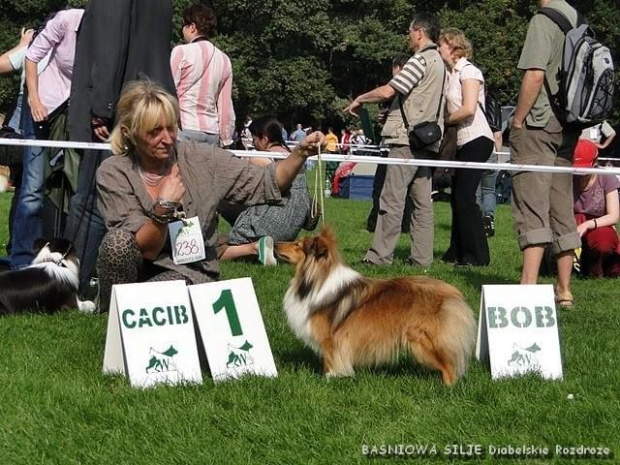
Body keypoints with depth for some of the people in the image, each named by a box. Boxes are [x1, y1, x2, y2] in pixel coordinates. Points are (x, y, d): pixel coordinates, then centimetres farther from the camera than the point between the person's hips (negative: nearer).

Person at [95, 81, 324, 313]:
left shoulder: (201, 158, -7)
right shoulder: (113, 173, -11)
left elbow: (266, 184, -5)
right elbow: (145, 249, -13)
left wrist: (300, 154, -21)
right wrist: (164, 207, -29)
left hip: (190, 271, -1)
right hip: (141, 268, 1)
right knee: (117, 241, -33)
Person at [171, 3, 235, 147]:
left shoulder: (181, 52, -3)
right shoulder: (224, 59, 11)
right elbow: (226, 106, 11)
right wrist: (226, 140, 15)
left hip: (185, 129, -5)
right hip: (211, 132, 5)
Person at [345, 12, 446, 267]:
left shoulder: (420, 60, -11)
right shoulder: (439, 62, 17)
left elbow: (387, 91, -15)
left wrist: (359, 100, 0)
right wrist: (390, 112, 19)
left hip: (407, 140, -9)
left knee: (392, 200, -8)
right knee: (422, 202, 7)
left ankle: (380, 256, -9)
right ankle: (422, 257, 7)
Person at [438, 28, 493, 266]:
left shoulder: (468, 71, -9)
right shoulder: (452, 73, 17)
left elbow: (469, 109, -19)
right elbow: (452, 108, 13)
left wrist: (443, 120, -7)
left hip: (476, 139, -9)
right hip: (462, 142, 9)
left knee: (464, 198, -10)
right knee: (457, 197, 10)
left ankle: (477, 256, -6)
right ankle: (458, 253, 15)